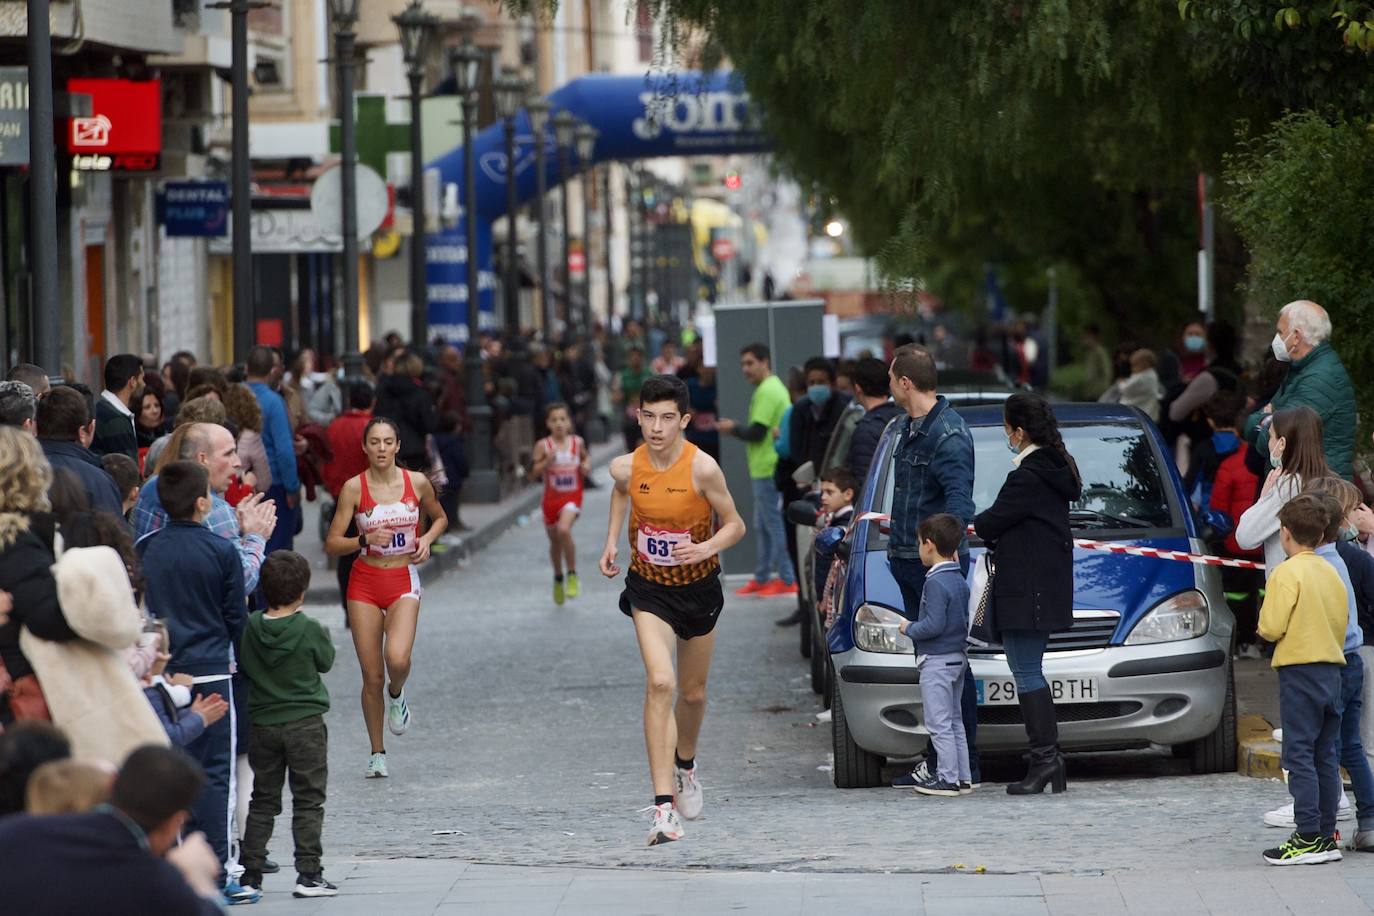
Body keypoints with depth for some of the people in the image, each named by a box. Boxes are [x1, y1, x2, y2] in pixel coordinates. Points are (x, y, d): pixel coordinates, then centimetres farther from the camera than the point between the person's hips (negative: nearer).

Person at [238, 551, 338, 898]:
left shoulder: (250, 627, -6)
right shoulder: (310, 630, -14)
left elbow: (242, 666, 3)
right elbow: (326, 661, 2)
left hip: (262, 724, 3)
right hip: (305, 725, -3)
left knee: (263, 801, 13)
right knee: (308, 801, 3)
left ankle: (250, 872, 12)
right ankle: (308, 873, -2)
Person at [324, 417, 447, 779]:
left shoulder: (417, 483, 0)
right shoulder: (354, 487, -5)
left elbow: (439, 518, 19)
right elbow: (332, 544, -4)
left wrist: (427, 539, -1)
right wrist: (365, 540, -21)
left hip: (403, 582, 0)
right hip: (364, 582, 0)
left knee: (397, 658, -25)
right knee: (372, 677, 1)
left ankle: (396, 694, 12)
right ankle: (377, 753, 17)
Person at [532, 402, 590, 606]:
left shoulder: (577, 442, -1)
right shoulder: (543, 445, -8)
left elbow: (585, 457, 20)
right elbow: (535, 472, -11)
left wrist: (586, 465, -2)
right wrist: (547, 461, -27)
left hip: (572, 497, -1)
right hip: (552, 497, 1)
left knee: (564, 530, -28)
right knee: (555, 541, 15)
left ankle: (572, 575, -13)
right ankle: (558, 578, 41)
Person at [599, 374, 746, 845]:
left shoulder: (701, 468, -22)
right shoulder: (626, 467, -14)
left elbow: (735, 525, -11)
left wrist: (706, 548, -29)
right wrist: (612, 539, 4)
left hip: (698, 587, 0)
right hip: (649, 588, 0)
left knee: (692, 692, 16)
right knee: (659, 683, -20)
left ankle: (685, 764, 51)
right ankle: (665, 806, -24)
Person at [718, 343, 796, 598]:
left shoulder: (767, 391, -15)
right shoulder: (775, 388, 17)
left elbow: (757, 432, -19)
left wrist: (733, 429, -2)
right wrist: (737, 428, 10)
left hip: (768, 470, -11)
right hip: (768, 466, 11)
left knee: (775, 524, -6)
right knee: (762, 526, 15)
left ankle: (786, 580, -4)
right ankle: (761, 578, 21)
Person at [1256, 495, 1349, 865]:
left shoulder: (1287, 573, -11)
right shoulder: (1332, 573, 10)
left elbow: (1271, 627, -15)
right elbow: (1342, 623, 12)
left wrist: (1264, 625, 6)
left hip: (1299, 671, -7)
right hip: (1332, 668, 7)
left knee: (1299, 755, -6)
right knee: (1326, 755, 10)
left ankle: (1308, 839, -10)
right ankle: (1326, 836, 11)